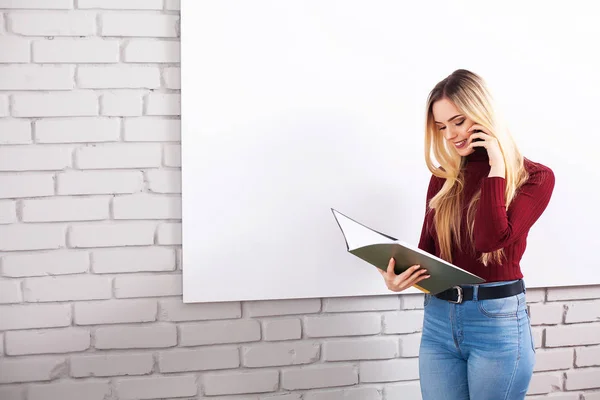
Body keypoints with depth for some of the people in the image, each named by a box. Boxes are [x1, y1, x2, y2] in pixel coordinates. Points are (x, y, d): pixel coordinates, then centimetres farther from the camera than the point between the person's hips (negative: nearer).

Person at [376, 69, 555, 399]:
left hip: (497, 322, -4)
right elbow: (428, 249, 9)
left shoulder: (534, 177, -5)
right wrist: (402, 275, -11)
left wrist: (496, 169, -14)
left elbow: (492, 240, -19)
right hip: (438, 319, 4)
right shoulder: (443, 177, 7)